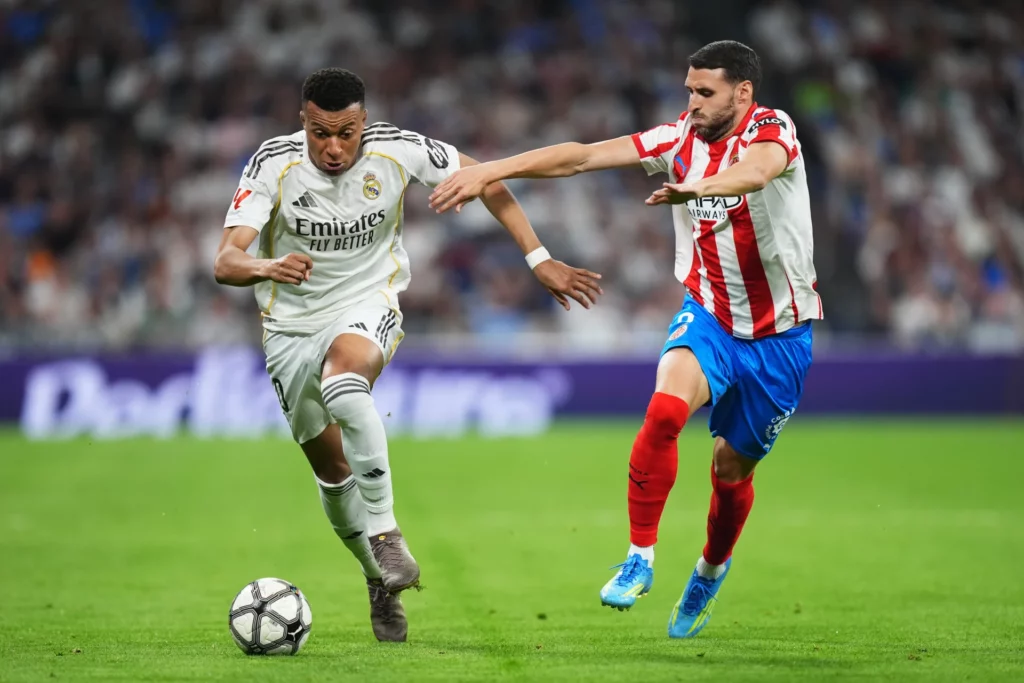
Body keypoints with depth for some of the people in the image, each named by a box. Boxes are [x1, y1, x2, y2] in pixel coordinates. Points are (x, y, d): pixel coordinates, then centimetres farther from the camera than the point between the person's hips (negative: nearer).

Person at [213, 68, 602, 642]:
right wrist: (267, 267, -48)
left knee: (343, 376, -37)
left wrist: (539, 259, -6)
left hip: (369, 305, -2)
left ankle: (385, 532, -30)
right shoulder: (274, 164, -19)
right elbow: (226, 261, -25)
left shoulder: (398, 150, -17)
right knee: (332, 471, 9)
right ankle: (381, 581, 34)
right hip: (292, 326, 2)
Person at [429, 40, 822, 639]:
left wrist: (699, 187, -63)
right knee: (665, 409, -28)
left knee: (733, 468, 9)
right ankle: (640, 559, -18)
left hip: (779, 332, -2)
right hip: (708, 313, 2)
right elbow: (583, 156, -6)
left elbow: (756, 169, -42)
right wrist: (489, 171, -14)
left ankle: (711, 571, 39)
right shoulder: (680, 137, -4)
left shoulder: (772, 128, -17)